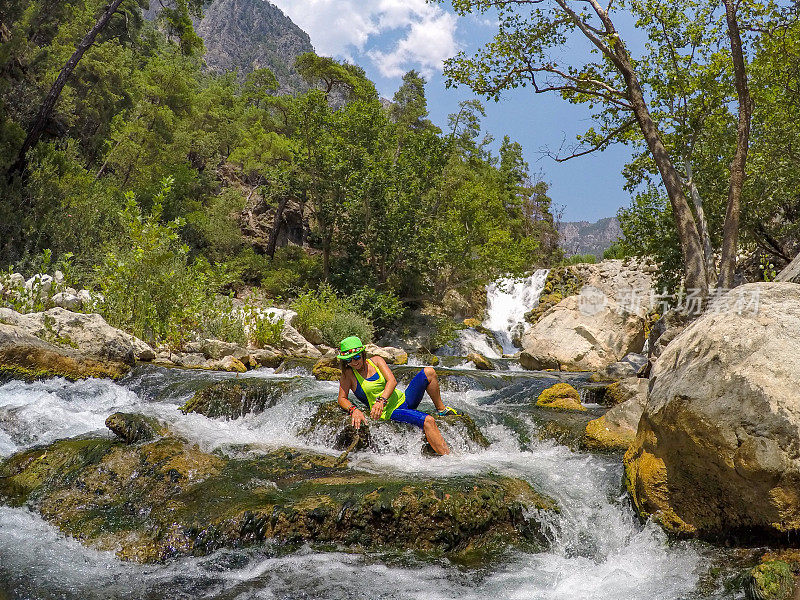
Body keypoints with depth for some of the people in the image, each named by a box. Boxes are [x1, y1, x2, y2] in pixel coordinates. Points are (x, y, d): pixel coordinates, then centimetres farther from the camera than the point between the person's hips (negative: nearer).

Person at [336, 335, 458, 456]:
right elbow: (342, 398, -6)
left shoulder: (376, 361, 3)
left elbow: (392, 381, -10)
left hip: (403, 399, 5)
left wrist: (381, 400, -29)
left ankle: (442, 409, 9)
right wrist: (353, 409, -28)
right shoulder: (348, 374, -3)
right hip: (389, 412, -5)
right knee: (428, 421, -29)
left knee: (428, 372, -9)